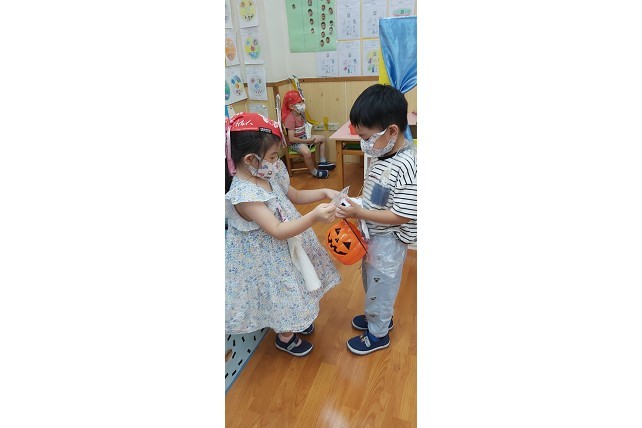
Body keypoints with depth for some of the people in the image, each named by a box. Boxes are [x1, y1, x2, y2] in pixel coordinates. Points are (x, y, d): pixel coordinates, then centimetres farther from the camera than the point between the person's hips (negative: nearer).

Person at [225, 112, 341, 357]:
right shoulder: (243, 195, -32)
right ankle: (285, 337, 44)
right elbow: (278, 231, -33)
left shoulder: (268, 175, -7)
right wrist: (314, 216, -41)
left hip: (286, 247, 8)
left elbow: (294, 195, 9)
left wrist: (324, 193, -4)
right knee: (282, 293, 14)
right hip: (268, 257, -8)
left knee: (290, 290, 27)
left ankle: (295, 321, 57)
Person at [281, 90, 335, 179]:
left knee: (323, 138, 14)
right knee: (307, 152, -38)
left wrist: (309, 137, -2)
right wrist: (307, 141, -24)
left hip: (304, 137, 10)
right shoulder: (290, 119, -25)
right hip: (295, 142, -10)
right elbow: (291, 139, -29)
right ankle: (314, 171, -13)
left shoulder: (301, 114, 0)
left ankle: (322, 162, 20)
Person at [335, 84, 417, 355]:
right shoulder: (383, 154, -3)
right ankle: (379, 316, 52)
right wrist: (354, 204, -2)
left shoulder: (407, 168, -30)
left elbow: (400, 216, -28)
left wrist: (358, 212, -28)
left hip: (388, 240, -8)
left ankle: (378, 334, 37)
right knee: (371, 280, 27)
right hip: (372, 234, 9)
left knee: (380, 284, 12)